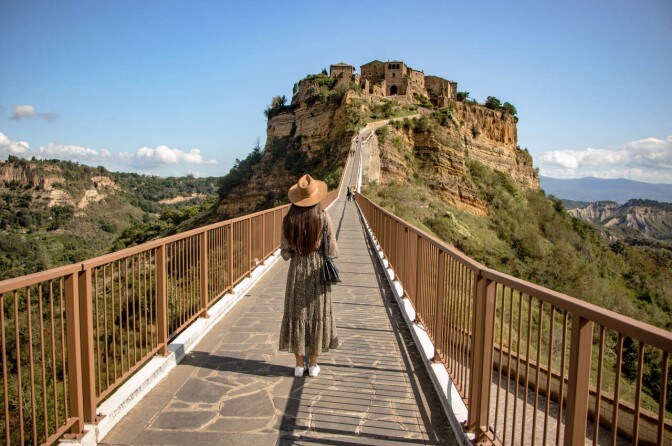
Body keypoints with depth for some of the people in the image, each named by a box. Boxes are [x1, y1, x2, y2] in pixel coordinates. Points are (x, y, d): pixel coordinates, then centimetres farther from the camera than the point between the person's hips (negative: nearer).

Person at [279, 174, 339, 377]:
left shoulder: (288, 220, -7)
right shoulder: (324, 218, -12)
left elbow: (285, 253, -3)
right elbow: (332, 252, -9)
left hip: (297, 272, 1)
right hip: (318, 272, -1)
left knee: (296, 316, 12)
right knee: (317, 316, 11)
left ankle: (299, 365, 19)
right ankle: (313, 365, 20)